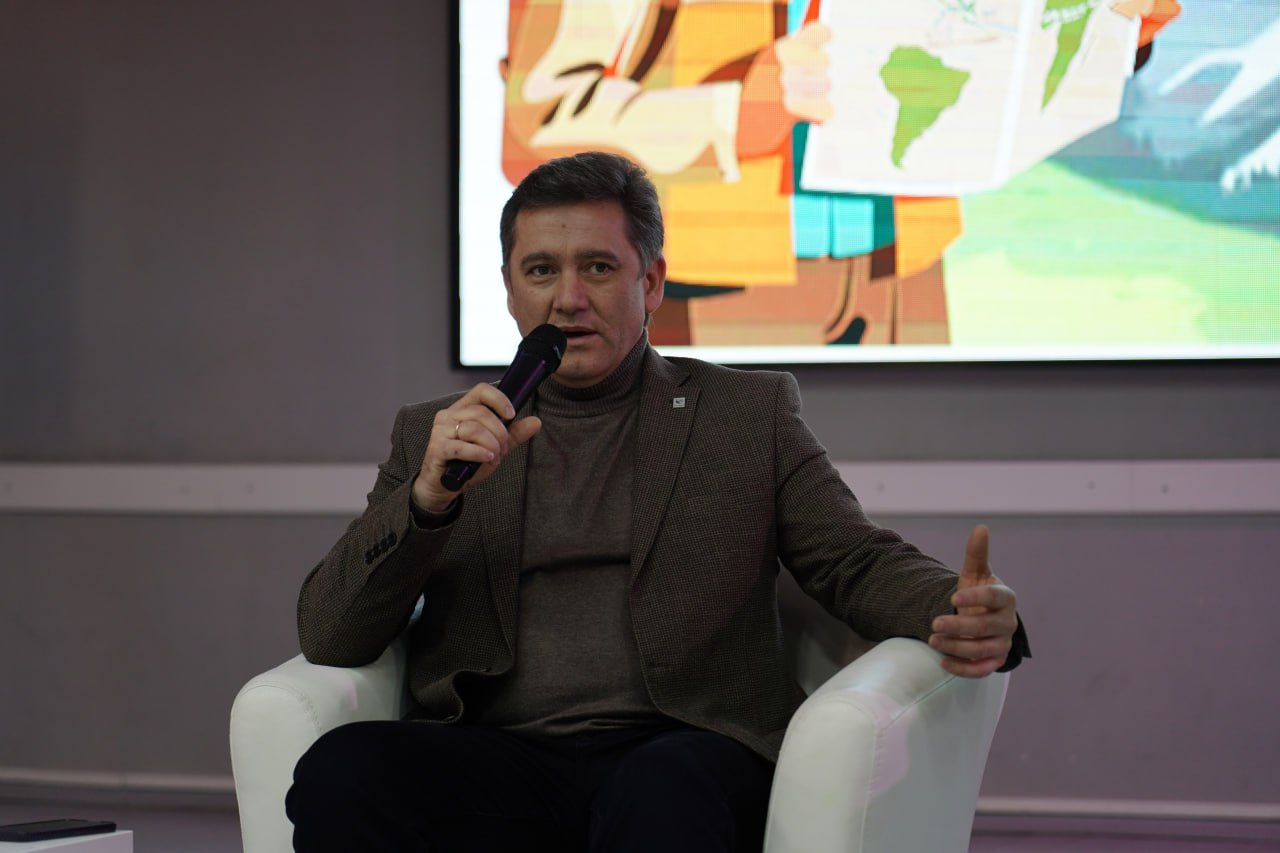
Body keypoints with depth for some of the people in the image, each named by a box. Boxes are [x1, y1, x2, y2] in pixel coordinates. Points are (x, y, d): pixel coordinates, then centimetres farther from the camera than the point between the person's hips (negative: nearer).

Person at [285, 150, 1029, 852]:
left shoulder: (751, 414, 18)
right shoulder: (435, 434, 19)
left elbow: (860, 565, 11)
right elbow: (329, 638, 11)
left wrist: (962, 612, -13)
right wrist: (428, 498, -8)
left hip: (685, 753, -2)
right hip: (495, 767, 2)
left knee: (661, 793, -38)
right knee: (340, 770, -30)